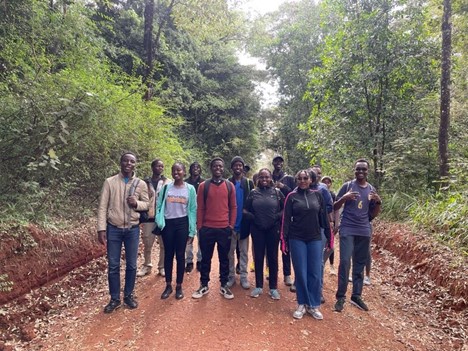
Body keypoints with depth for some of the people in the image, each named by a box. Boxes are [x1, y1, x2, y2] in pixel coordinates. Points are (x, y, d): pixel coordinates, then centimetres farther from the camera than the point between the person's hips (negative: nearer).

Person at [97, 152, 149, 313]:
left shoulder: (141, 184, 0)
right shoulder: (110, 182, -3)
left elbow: (147, 204, 7)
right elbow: (102, 207, -4)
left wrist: (137, 203, -15)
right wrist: (101, 229, -10)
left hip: (133, 229, 1)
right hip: (113, 229, -1)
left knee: (131, 265, 11)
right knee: (113, 265, 8)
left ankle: (128, 295, 29)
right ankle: (114, 299, 23)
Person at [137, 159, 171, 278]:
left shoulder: (168, 183, 1)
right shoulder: (145, 182, 4)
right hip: (149, 217, 1)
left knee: (164, 244, 7)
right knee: (147, 244, 10)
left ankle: (162, 267, 21)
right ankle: (147, 265, 28)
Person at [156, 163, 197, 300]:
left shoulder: (190, 189, -2)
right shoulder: (166, 187, 2)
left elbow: (193, 210, -1)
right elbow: (159, 206, 3)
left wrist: (192, 231, -5)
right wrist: (159, 222, -10)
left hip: (182, 224, -1)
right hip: (167, 224, 1)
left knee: (180, 255, 6)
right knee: (168, 255, 10)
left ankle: (179, 286, 20)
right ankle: (168, 285, 24)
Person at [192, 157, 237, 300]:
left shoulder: (230, 185, 4)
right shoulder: (203, 185, 1)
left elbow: (233, 207, 6)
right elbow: (200, 208, 1)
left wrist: (231, 225, 0)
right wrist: (199, 227, -1)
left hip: (225, 228, 1)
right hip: (207, 228, -1)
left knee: (224, 258, 11)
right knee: (206, 258, 10)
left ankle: (224, 285, 24)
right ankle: (204, 285, 24)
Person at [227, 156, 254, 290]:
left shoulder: (249, 183, 3)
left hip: (244, 223, 0)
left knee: (244, 252, 9)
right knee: (230, 251, 9)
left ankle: (243, 276, 19)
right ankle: (231, 276, 21)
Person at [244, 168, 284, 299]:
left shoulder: (277, 192, 0)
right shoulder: (253, 192, 3)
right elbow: (245, 210, 7)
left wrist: (277, 217, -9)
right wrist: (252, 217, -8)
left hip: (273, 229, -1)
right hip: (257, 229, 1)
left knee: (273, 257, 7)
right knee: (258, 257, 9)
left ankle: (273, 287, 20)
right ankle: (258, 286, 23)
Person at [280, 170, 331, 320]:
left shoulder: (317, 195, 4)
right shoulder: (292, 196, -1)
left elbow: (324, 217, 8)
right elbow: (286, 219, -2)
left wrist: (329, 236, 7)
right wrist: (284, 240, -6)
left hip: (315, 239, 2)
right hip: (297, 239, -1)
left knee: (315, 273, 4)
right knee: (301, 273, 4)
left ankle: (314, 305, 19)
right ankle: (302, 304, 19)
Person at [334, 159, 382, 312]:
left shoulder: (372, 190, 11)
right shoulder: (347, 186, 0)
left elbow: (373, 215, 14)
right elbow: (334, 208, 0)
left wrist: (378, 203, -4)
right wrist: (344, 198, -19)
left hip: (364, 231, 4)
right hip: (347, 230, -4)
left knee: (360, 264, 8)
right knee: (345, 262, -10)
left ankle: (356, 296, 17)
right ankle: (340, 296, -1)